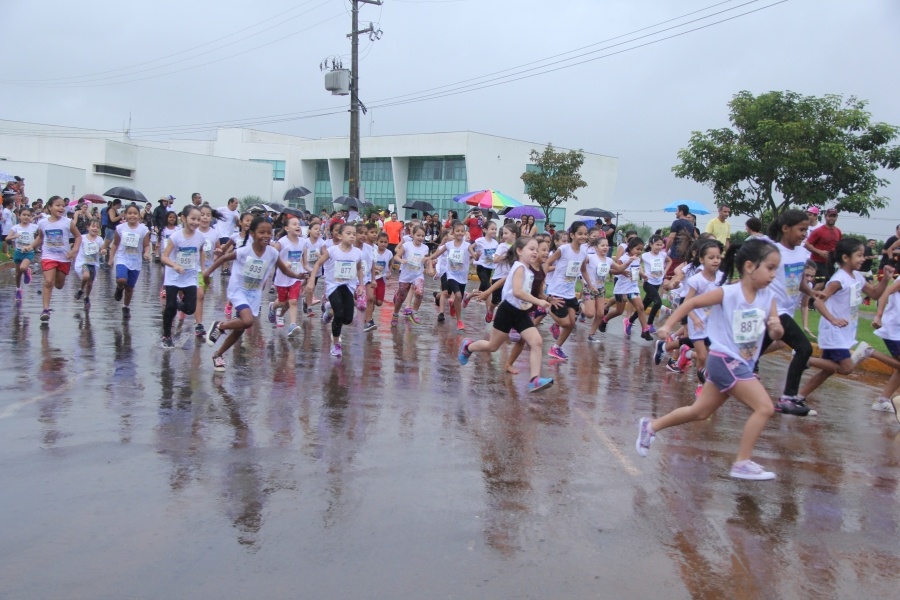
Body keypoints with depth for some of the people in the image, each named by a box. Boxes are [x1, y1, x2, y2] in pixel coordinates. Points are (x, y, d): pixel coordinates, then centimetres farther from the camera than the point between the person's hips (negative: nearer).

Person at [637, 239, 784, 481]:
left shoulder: (768, 297, 0)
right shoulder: (727, 293, -16)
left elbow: (775, 334, 2)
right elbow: (692, 303, -8)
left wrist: (777, 328, -20)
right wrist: (668, 325, -11)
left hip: (741, 365, 7)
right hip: (725, 361, -7)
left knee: (700, 412, 16)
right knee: (765, 407, -12)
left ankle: (651, 426, 31)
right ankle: (742, 463, -2)